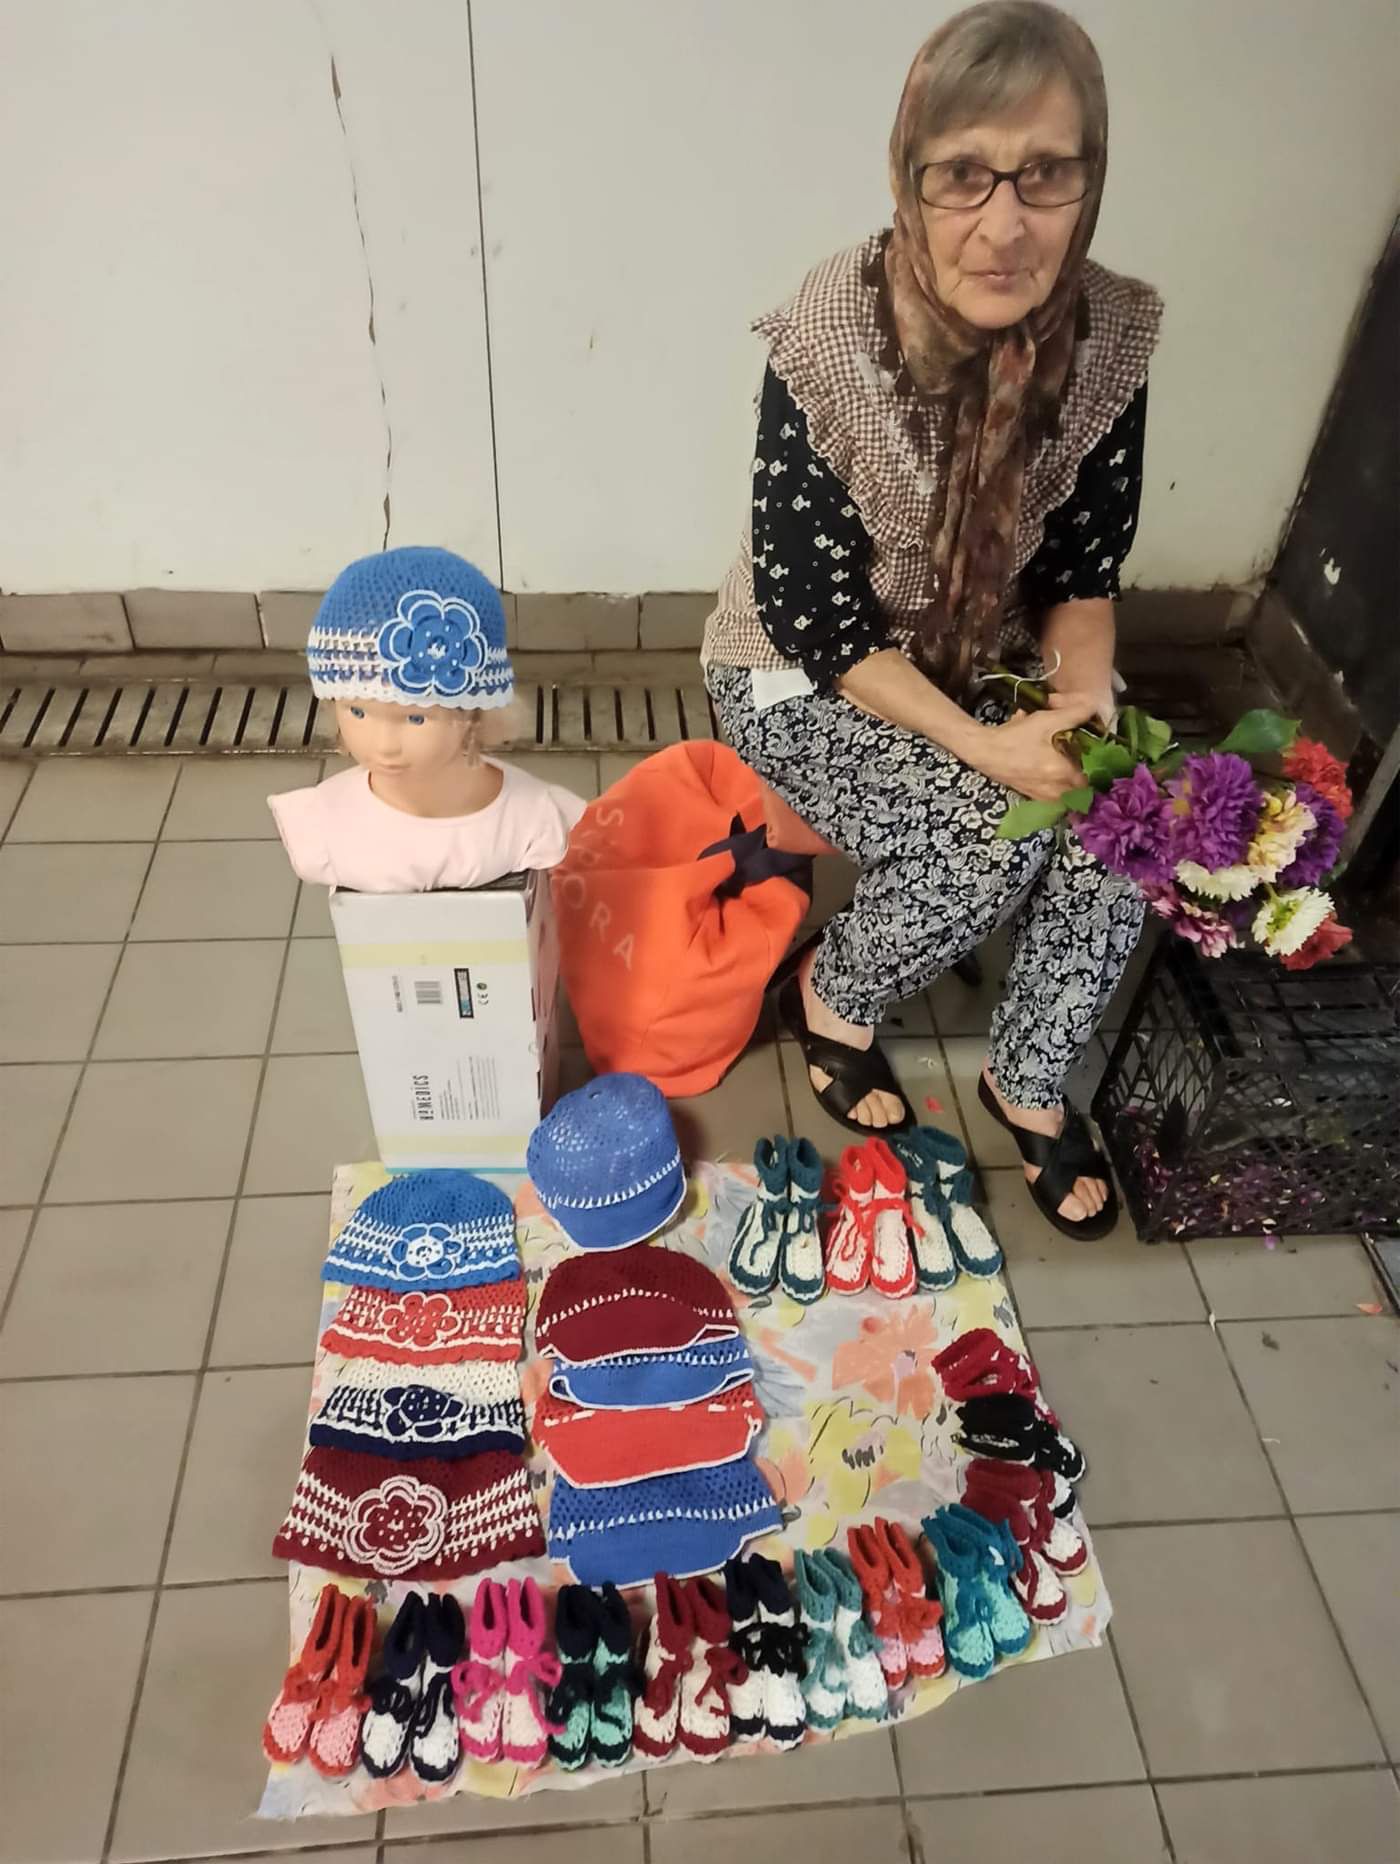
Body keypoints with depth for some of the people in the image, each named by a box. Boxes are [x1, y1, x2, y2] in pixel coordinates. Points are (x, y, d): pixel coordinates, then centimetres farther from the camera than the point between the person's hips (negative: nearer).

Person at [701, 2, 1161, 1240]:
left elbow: (1087, 564, 0)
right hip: (801, 672, -4)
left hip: (983, 656, 5)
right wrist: (983, 748, -29)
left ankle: (1030, 1084, 8)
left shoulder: (1109, 339, -13)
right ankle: (829, 995, 8)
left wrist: (1082, 690, -19)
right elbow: (811, 611, -23)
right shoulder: (829, 343, -26)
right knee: (982, 847, -25)